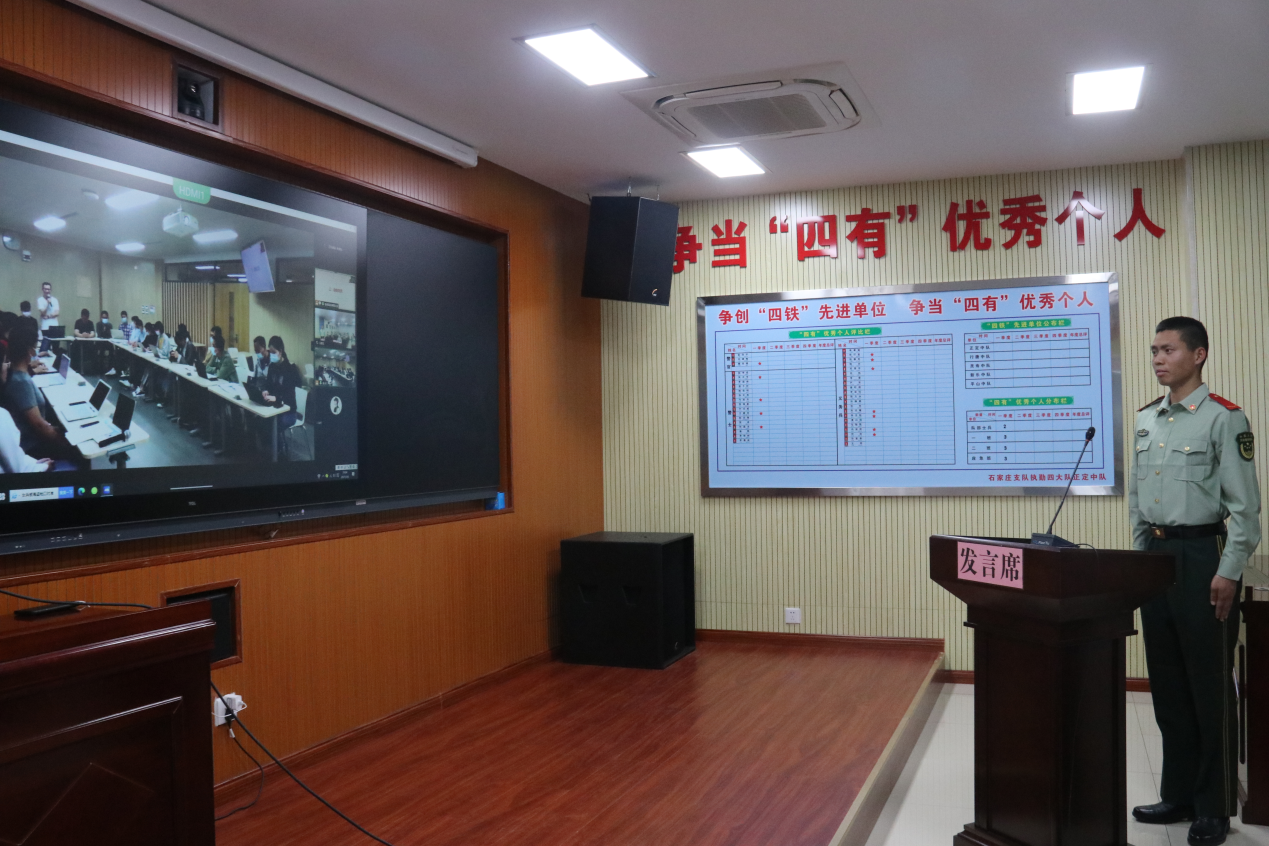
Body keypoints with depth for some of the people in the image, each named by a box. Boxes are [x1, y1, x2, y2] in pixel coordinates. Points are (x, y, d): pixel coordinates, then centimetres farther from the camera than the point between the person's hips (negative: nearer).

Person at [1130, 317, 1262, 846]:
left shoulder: (1223, 419, -9)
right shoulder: (1146, 419, 11)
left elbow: (1244, 505, -12)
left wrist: (1228, 573, -15)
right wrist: (1140, 554, 14)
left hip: (1202, 554, -7)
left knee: (1209, 687, 2)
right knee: (1167, 684, 13)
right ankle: (1178, 794, 26)